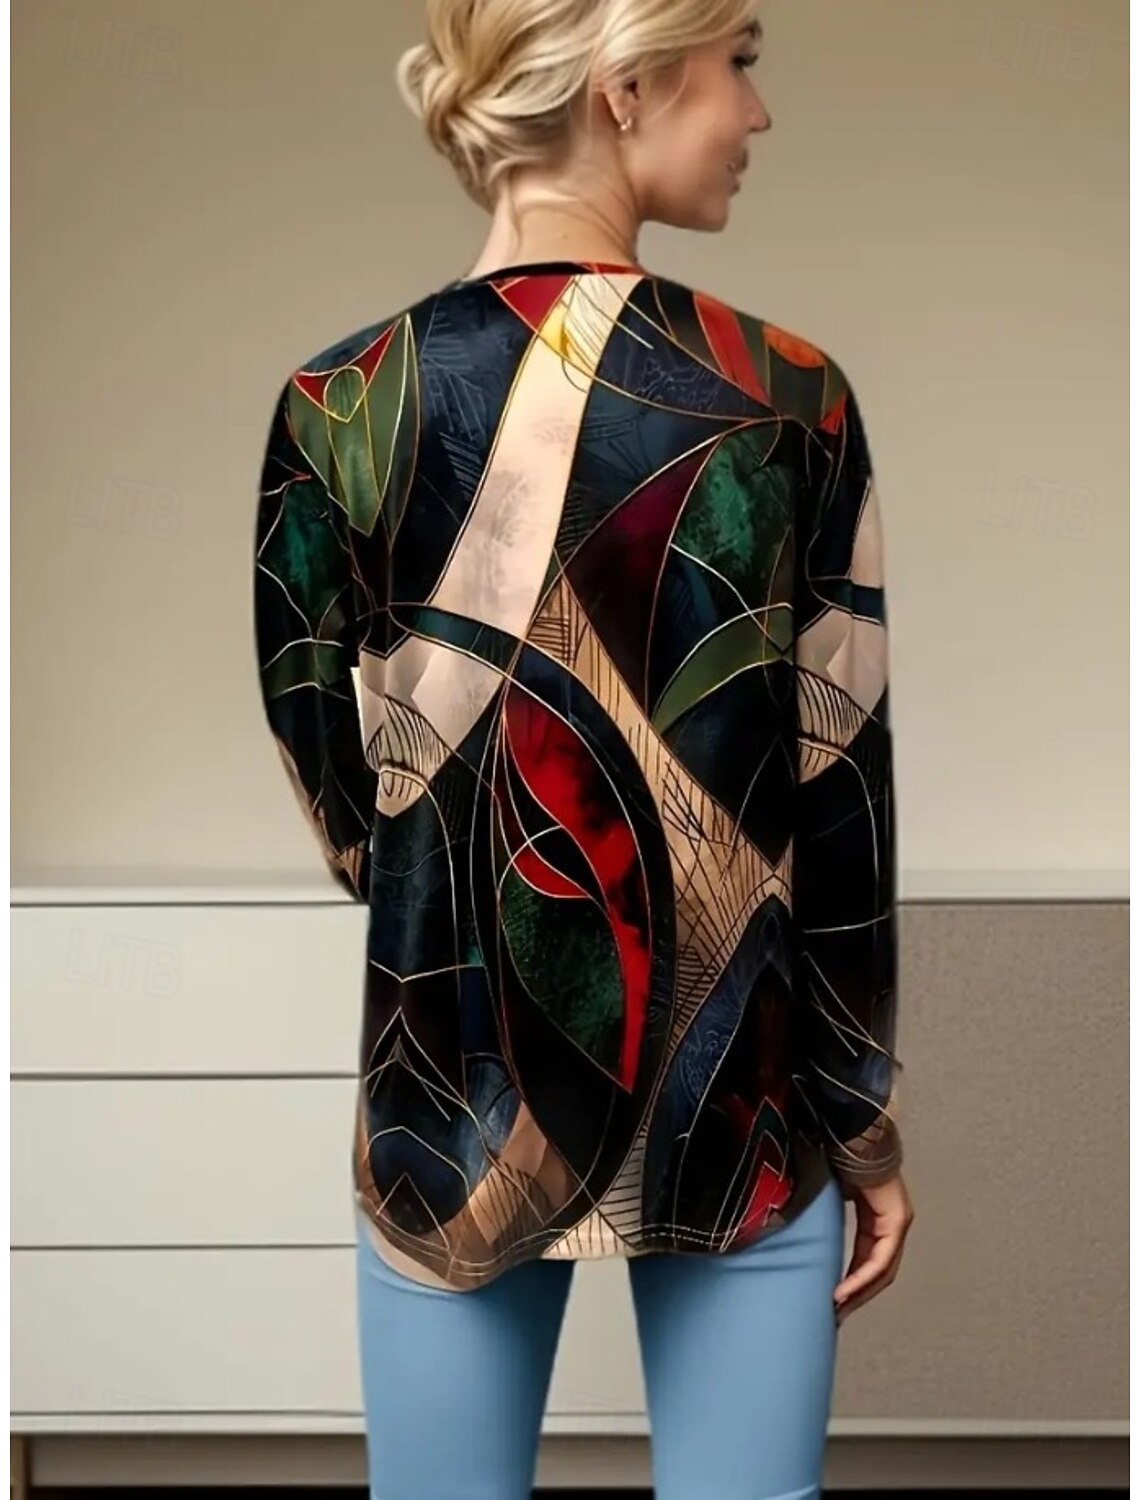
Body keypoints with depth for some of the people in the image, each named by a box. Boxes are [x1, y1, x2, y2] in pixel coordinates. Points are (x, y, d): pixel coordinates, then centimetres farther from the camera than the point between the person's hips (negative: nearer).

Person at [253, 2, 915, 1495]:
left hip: (455, 1087, 1)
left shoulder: (341, 408, -7)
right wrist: (870, 1124, 4)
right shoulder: (790, 399, -11)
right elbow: (842, 806, -8)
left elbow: (338, 796, 0)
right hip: (741, 1093, -1)